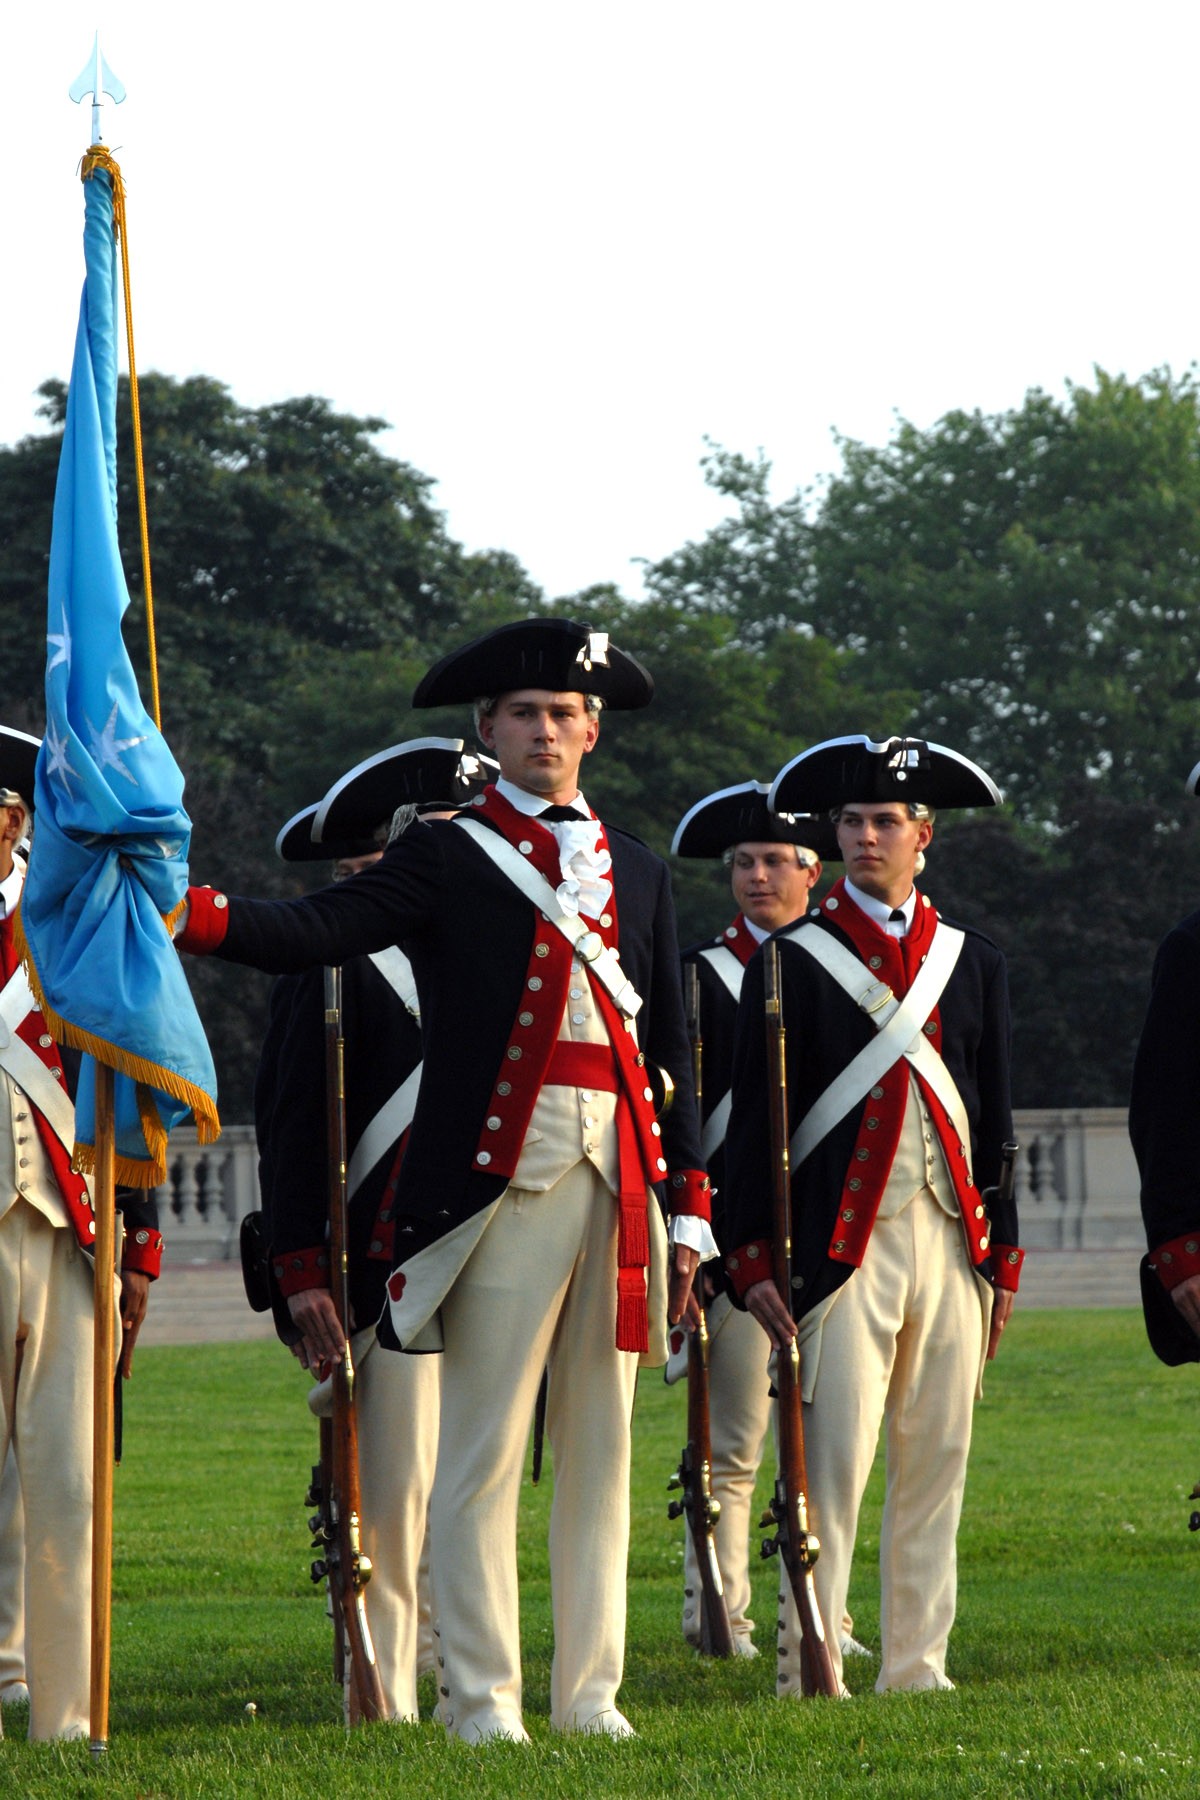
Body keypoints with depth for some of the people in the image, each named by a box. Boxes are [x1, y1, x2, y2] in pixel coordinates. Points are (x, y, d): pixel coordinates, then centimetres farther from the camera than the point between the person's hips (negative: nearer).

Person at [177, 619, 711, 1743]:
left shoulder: (638, 874, 17)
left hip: (623, 1177, 5)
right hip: (502, 1175, -5)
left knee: (599, 1442, 7)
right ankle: (481, 1697, -2)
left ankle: (589, 1689, 13)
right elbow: (315, 933, -12)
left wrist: (688, 1212, 12)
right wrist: (190, 912, -30)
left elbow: (670, 1051, 17)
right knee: (483, 1446, -5)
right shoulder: (447, 859, 3)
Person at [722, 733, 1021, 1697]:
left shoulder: (974, 961, 13)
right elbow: (754, 1118, 0)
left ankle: (918, 1662, 11)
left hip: (951, 1241, 4)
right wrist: (753, 1256, -6)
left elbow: (995, 1120, 16)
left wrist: (1001, 1258, 12)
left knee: (937, 1462, 5)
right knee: (833, 1458, -10)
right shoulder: (793, 960, 2)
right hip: (841, 1245, -4)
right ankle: (808, 1668, -7)